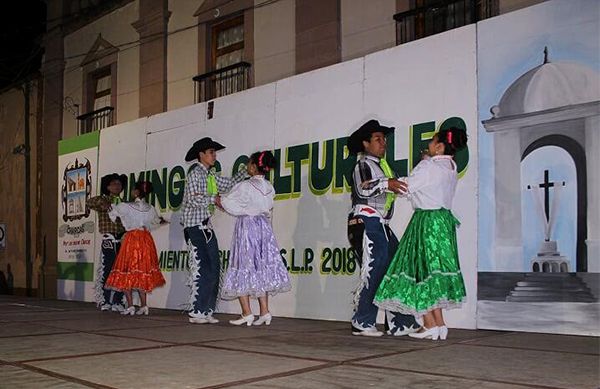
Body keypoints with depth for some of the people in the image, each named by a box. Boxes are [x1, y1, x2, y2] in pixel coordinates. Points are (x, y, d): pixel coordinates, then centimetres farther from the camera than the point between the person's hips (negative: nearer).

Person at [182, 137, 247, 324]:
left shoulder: (211, 176, 16)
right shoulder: (195, 173, -8)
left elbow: (229, 184, 20)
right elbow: (193, 198, -18)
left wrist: (246, 171, 14)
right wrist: (214, 198, -13)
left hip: (207, 227, 8)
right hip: (194, 226, -8)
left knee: (214, 269, 6)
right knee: (201, 269, -10)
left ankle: (207, 311, 12)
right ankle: (195, 312, -3)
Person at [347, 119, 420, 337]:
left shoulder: (381, 165, 25)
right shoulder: (363, 165, -3)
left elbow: (389, 193, 28)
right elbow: (364, 188, -21)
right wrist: (386, 184, -33)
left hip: (380, 225, 9)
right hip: (366, 223, -9)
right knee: (372, 272, -11)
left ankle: (400, 323, 6)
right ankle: (362, 323, -3)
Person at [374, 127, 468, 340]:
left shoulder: (428, 166, -12)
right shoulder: (450, 168, 12)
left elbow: (405, 187, -11)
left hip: (427, 221, -8)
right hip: (444, 220, 8)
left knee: (420, 270, -2)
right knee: (434, 270, 12)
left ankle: (431, 325, -1)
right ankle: (439, 324, 12)